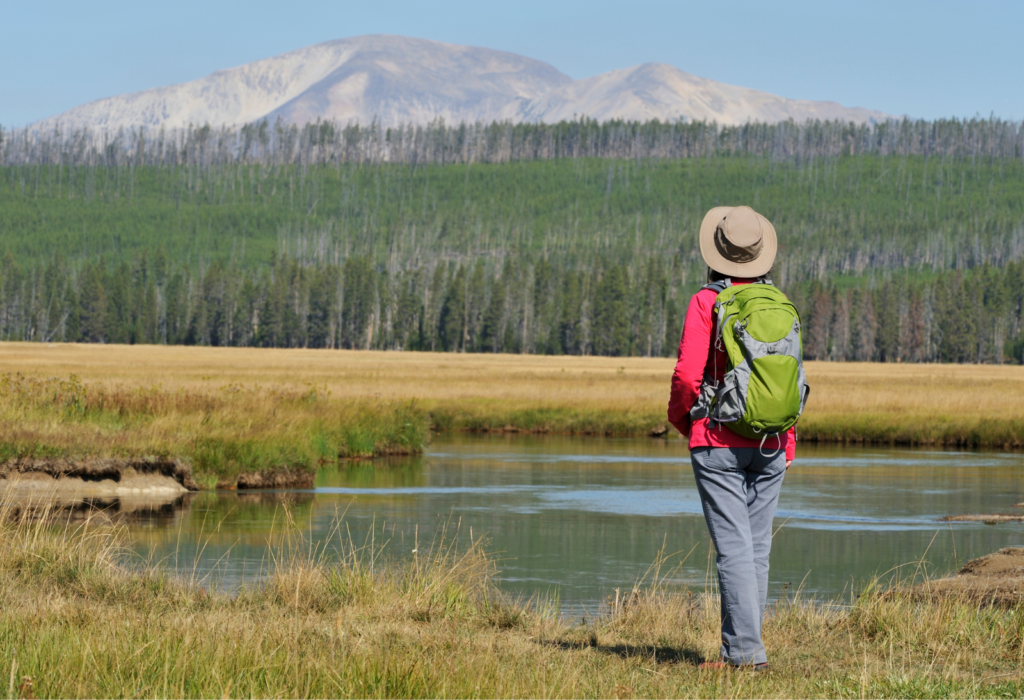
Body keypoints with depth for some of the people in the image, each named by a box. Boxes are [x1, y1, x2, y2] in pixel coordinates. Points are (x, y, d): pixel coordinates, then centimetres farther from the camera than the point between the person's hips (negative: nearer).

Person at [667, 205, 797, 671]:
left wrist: (679, 417, 6)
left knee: (733, 546, -6)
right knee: (757, 547, 11)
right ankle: (740, 644, 15)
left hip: (718, 442, -4)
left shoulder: (706, 303, -8)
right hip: (770, 445, 5)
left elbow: (687, 374, -13)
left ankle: (746, 651, -11)